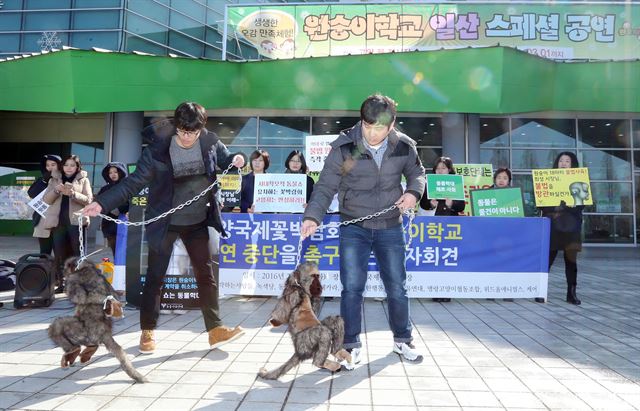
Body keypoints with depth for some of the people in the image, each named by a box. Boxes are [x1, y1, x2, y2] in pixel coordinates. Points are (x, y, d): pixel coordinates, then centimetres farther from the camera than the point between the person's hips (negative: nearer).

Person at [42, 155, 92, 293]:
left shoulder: (83, 180, 6)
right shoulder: (54, 179, 13)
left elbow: (88, 200, -4)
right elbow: (46, 199, 5)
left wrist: (73, 193, -20)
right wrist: (56, 190, -14)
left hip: (76, 221, -2)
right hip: (58, 222, 2)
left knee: (78, 254, -2)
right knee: (59, 254, 3)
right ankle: (61, 283, 11)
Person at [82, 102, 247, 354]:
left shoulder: (210, 142, -9)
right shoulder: (158, 148, -17)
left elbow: (225, 160, 10)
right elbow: (134, 181, -13)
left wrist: (236, 159, -15)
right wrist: (102, 203, -23)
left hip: (197, 222, 3)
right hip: (164, 223, -2)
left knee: (206, 275, 7)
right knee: (155, 277, 6)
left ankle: (215, 330, 18)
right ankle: (147, 332, 23)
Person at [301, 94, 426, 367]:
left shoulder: (403, 146, -6)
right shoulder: (344, 147, -14)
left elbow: (416, 172, 12)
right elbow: (326, 186, -13)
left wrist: (413, 191, -9)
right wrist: (313, 216, -28)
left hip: (390, 228, 2)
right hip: (354, 228, -2)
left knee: (397, 287, 11)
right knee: (352, 288, -3)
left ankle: (402, 340, 32)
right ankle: (351, 346, 14)